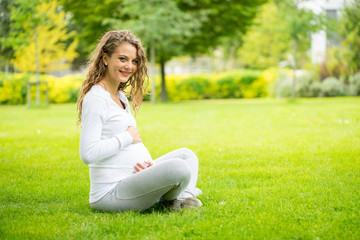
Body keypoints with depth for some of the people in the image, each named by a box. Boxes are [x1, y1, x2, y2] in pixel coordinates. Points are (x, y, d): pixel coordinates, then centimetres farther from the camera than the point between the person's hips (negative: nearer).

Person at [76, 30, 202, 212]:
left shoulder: (121, 98, 15)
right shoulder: (95, 98, -15)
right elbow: (88, 154, -25)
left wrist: (148, 164, -3)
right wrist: (127, 136, -14)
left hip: (131, 181, 11)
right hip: (109, 193, -11)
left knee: (186, 155, 18)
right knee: (179, 169, -27)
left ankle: (183, 197, -7)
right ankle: (168, 199, 6)